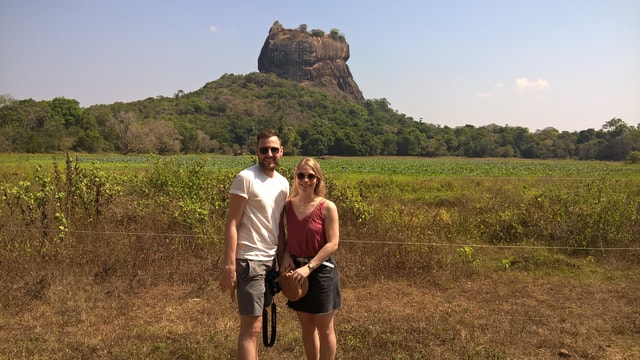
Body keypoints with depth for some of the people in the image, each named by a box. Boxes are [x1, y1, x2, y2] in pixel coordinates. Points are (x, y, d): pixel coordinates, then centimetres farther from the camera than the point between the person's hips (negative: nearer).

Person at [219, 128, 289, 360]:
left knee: (255, 322, 16)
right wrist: (229, 266, -19)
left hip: (271, 260, 7)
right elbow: (231, 224, -14)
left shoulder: (283, 183, 9)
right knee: (251, 326, -4)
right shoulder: (245, 178, -12)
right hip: (249, 260, -7)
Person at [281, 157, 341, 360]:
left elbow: (332, 244, -16)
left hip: (321, 270, -4)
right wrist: (286, 256, -7)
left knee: (324, 328, 8)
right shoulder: (289, 205, 1)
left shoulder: (327, 207, -13)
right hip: (297, 269, 5)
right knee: (306, 325, 16)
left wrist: (309, 267, -22)